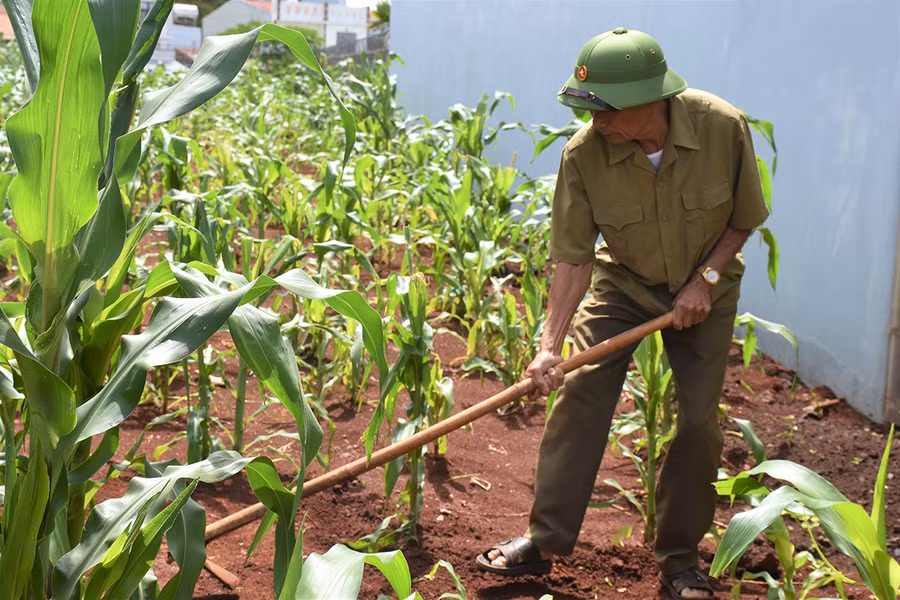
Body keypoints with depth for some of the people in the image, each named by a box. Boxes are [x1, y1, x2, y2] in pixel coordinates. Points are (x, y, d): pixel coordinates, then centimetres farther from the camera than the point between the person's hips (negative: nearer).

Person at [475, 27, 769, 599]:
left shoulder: (724, 127, -27)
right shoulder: (584, 153, -27)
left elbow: (744, 218, -9)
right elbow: (574, 258, -20)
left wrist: (705, 279, -18)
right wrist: (551, 345, -26)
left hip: (705, 287, 0)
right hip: (622, 281, 0)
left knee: (700, 420, -1)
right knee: (579, 392, -11)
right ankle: (544, 540, 0)